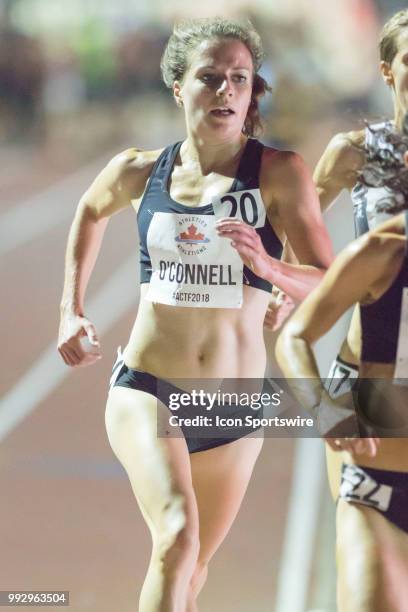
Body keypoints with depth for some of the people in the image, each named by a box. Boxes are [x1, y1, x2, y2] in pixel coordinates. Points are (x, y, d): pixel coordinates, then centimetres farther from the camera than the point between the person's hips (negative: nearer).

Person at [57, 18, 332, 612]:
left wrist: (267, 266, -33)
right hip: (146, 390, -1)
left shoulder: (280, 173, -7)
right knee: (178, 535, -27)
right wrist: (71, 310, 21)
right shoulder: (139, 172, 0)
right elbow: (90, 212, 24)